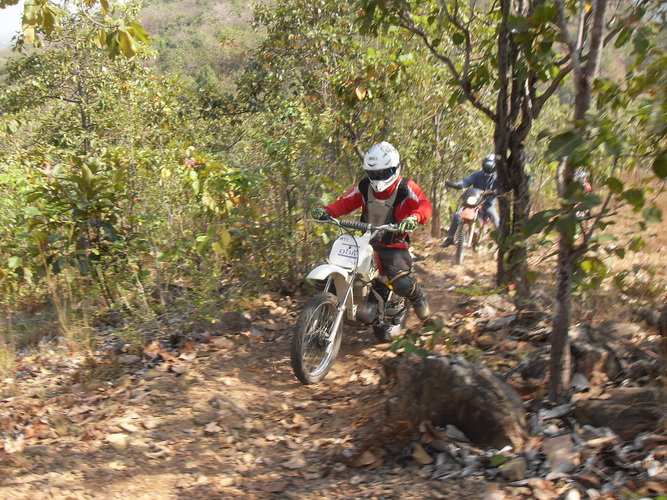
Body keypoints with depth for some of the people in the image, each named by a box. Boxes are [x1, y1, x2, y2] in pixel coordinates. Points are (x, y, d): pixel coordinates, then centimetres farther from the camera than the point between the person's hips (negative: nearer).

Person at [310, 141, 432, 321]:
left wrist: (414, 217, -43)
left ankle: (418, 297, 15)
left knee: (403, 284, -25)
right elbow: (345, 203, 5)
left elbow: (425, 205, -19)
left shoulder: (406, 188, -8)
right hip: (367, 242, 5)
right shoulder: (364, 187, 5)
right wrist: (326, 211, -16)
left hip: (394, 246, -4)